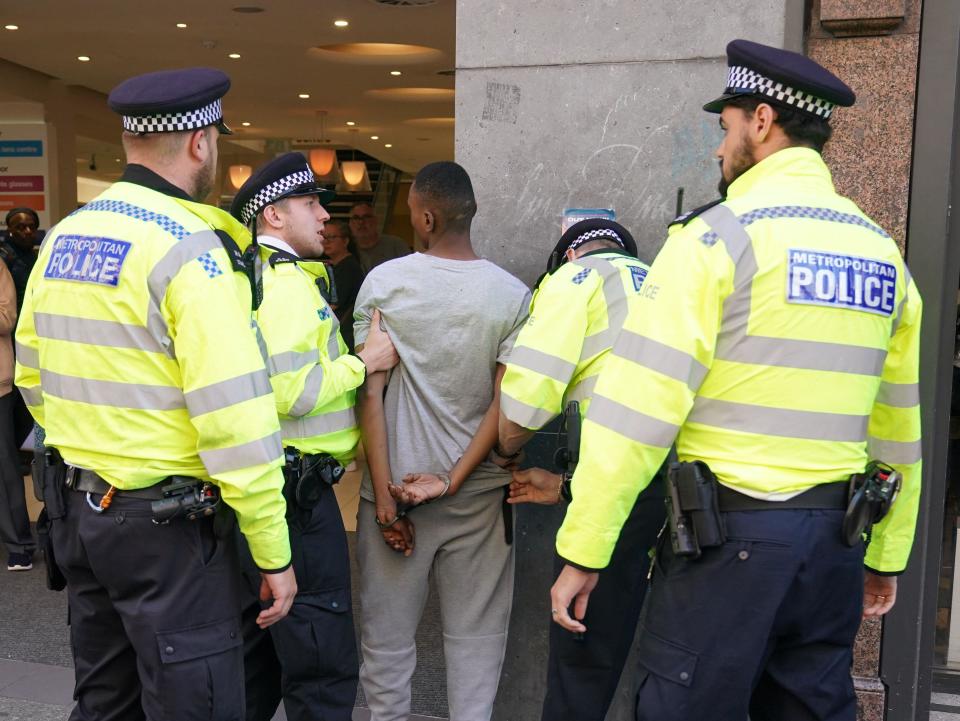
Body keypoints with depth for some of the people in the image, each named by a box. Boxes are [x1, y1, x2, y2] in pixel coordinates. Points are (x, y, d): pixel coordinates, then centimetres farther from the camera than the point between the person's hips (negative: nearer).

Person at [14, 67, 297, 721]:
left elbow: (32, 377, 14)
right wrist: (275, 554, -14)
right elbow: (235, 419, -22)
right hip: (167, 524, -8)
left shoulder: (62, 238, 7)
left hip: (76, 509, 8)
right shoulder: (191, 249, -18)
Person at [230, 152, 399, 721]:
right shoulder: (288, 283, -15)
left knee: (259, 642, 21)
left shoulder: (273, 277, 18)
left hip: (289, 486, 11)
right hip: (297, 488, -11)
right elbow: (292, 392, -24)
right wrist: (365, 362, -13)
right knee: (325, 661, -2)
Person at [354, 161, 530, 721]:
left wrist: (384, 492, -4)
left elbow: (371, 390, -7)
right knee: (476, 636, 12)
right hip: (479, 490, 1)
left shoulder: (382, 282, -5)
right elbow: (506, 401, -9)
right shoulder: (513, 294, -3)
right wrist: (452, 481, -7)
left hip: (395, 485, 0)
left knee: (387, 634, 12)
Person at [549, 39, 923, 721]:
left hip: (730, 531, -6)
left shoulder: (719, 233, -10)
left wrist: (583, 551, -10)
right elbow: (900, 422, 14)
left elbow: (638, 407, -15)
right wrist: (887, 554, 24)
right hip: (834, 535, 7)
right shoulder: (881, 250, 9)